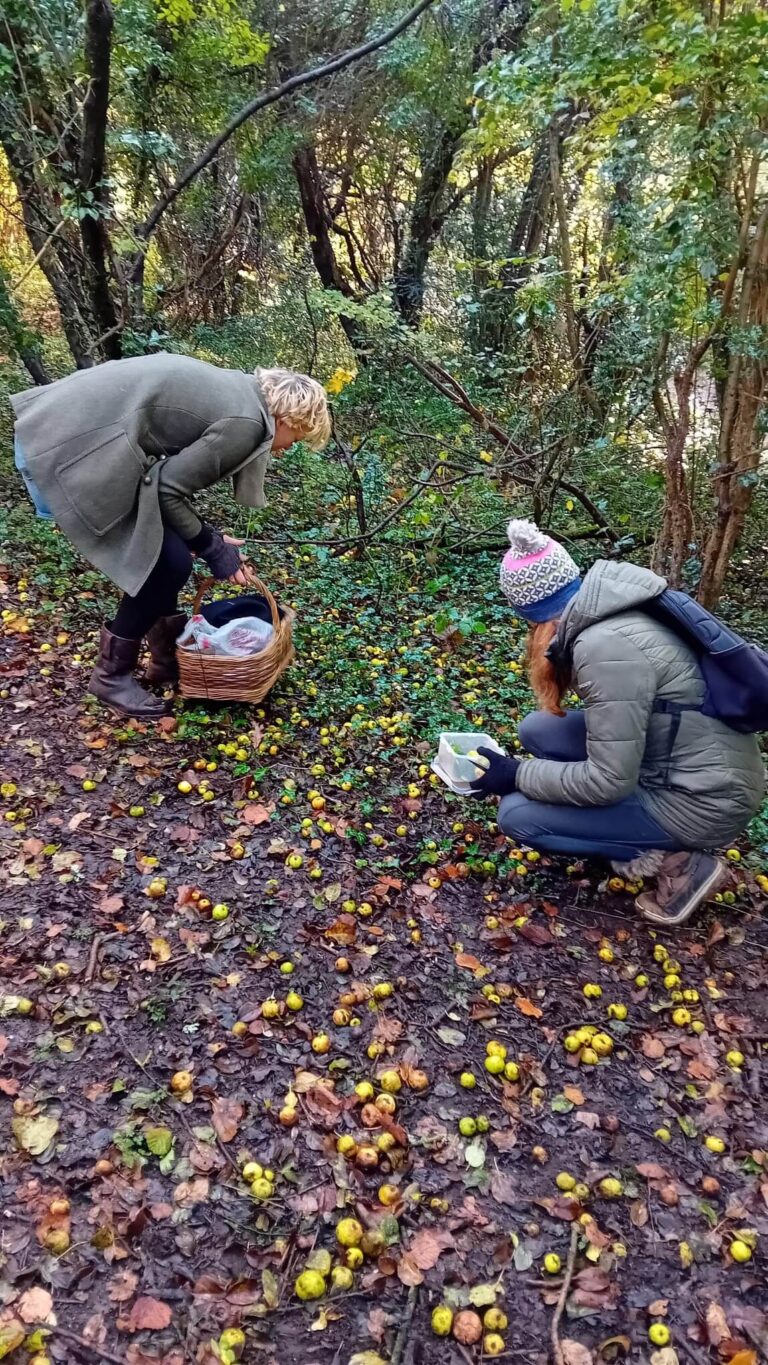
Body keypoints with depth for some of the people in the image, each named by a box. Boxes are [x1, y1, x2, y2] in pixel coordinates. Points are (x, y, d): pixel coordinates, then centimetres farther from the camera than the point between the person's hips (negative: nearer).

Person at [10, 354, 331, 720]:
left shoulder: (235, 392, 18)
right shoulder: (247, 423, -10)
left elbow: (170, 472, 18)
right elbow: (168, 487, -11)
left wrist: (207, 538, 19)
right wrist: (211, 547, 2)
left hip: (66, 425, 10)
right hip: (72, 449, -10)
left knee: (165, 547, 18)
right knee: (167, 561, -1)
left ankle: (169, 655, 31)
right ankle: (111, 674, 16)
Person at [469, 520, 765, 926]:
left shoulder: (606, 646, -28)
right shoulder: (606, 609, -2)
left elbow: (609, 781, -23)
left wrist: (516, 775, -13)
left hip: (701, 799, -9)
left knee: (517, 814, -8)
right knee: (537, 730, 7)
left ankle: (676, 862, 0)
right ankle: (650, 837, 11)